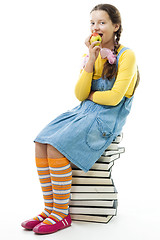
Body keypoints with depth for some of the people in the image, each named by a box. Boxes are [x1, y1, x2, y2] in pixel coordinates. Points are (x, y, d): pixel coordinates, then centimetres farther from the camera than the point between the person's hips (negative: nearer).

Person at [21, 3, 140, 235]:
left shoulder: (126, 56, -6)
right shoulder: (89, 55, 13)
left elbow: (114, 97, -15)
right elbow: (80, 94, 1)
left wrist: (89, 95, 1)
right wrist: (91, 60, -7)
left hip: (108, 117, -7)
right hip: (84, 111, 7)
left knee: (56, 146, -25)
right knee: (41, 142, -14)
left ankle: (62, 214, -13)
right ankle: (49, 208, -6)